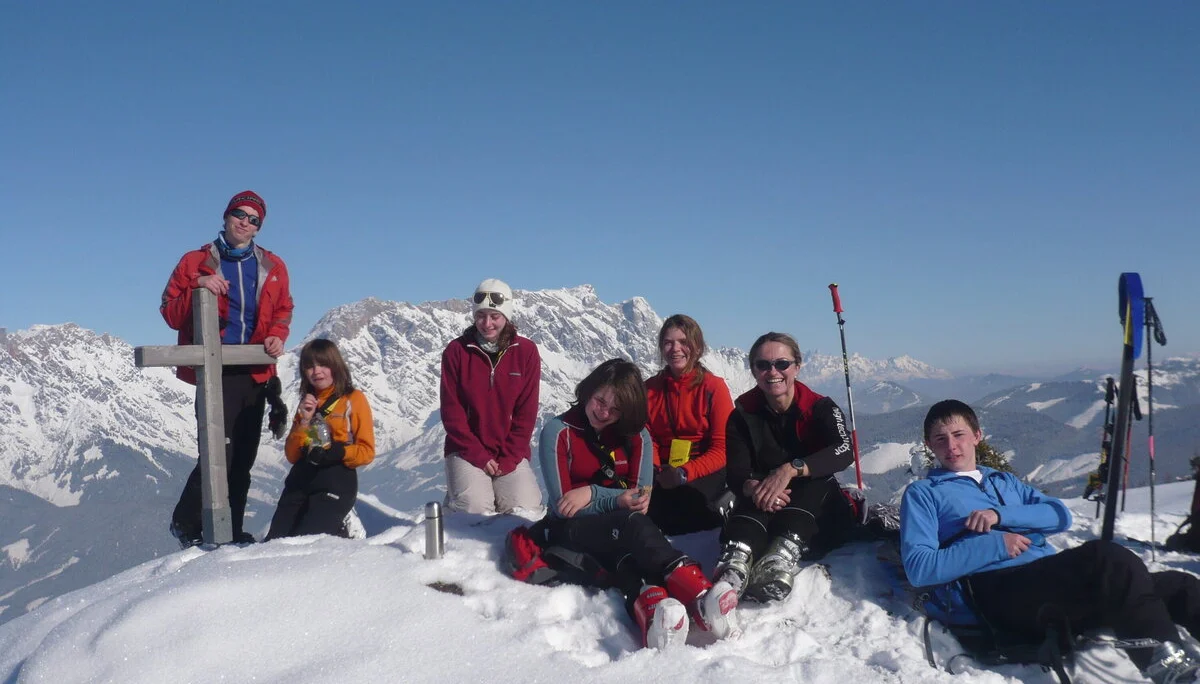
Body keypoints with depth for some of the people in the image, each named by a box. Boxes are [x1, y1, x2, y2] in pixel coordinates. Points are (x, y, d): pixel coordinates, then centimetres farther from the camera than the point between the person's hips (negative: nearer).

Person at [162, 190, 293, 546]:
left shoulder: (272, 267, 12)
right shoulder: (195, 262, 3)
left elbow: (283, 311, 17)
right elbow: (171, 314, 1)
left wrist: (276, 337, -3)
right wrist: (198, 288, -16)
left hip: (256, 373, 4)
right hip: (214, 372, -4)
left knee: (243, 458, 9)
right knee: (219, 453, -13)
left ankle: (231, 531, 20)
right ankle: (186, 523, 8)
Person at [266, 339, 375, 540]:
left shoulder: (354, 399, 2)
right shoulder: (307, 403, 18)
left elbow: (367, 451, -3)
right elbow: (291, 455, 11)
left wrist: (339, 452, -22)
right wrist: (304, 421, -3)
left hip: (336, 481, -6)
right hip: (301, 480, 6)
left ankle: (342, 532, 13)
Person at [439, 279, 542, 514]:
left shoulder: (526, 351, -2)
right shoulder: (456, 350, -4)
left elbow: (526, 412, -2)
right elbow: (452, 411, -5)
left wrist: (508, 458, -10)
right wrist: (478, 455, -12)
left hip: (511, 452, 1)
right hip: (467, 450, -1)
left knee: (524, 509, -20)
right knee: (474, 508, -24)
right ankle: (456, 496, 11)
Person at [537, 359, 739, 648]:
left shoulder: (636, 436, 7)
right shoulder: (558, 432, -5)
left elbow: (641, 498, -3)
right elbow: (563, 506, -11)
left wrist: (593, 493, -17)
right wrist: (619, 500, -21)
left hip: (621, 529, 3)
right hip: (572, 530, -3)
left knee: (625, 549, -37)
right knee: (634, 525, -37)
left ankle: (647, 602, -71)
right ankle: (698, 593, -64)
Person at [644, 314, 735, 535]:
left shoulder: (714, 387, -2)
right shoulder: (649, 389, 10)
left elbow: (723, 448, -6)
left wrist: (685, 473, -22)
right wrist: (655, 472, -17)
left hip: (705, 472, -3)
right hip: (664, 472, 4)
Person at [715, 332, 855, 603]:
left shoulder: (820, 408, -7)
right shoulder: (743, 414, -2)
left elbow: (844, 452, -26)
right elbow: (736, 474, -12)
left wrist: (791, 469, -41)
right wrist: (752, 487, -37)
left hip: (818, 514, 0)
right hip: (766, 512, 1)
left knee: (815, 480, -31)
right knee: (756, 496, -31)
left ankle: (783, 558, -53)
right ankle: (736, 560, -59)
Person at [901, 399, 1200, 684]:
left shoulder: (1004, 481, 30)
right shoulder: (922, 493, 12)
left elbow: (1060, 515, 12)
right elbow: (918, 568, -3)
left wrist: (1000, 516, -5)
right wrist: (994, 545, -9)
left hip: (1058, 583, 7)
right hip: (1002, 593, -7)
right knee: (1105, 556, -31)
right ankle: (1162, 657, -39)